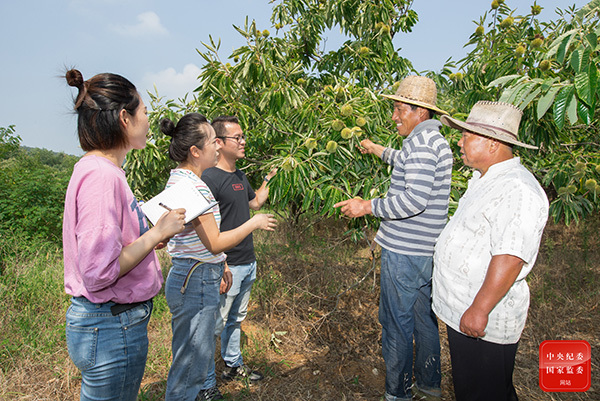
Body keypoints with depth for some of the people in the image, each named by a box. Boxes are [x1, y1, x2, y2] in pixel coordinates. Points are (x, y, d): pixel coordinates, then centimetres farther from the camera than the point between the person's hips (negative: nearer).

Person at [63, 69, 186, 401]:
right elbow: (98, 271, -26)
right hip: (111, 326, -9)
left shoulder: (100, 169, 7)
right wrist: (158, 232, -18)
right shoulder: (101, 175, -22)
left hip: (113, 320, 9)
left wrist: (157, 231, 7)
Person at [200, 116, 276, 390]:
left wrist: (270, 177, 15)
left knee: (236, 319, 22)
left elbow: (255, 203, 25)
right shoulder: (210, 178, -17)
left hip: (248, 264, 9)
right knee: (215, 325, 4)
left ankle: (234, 365, 40)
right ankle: (206, 385, 20)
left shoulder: (240, 176, 11)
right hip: (228, 266, -9)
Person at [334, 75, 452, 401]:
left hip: (404, 253, -10)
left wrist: (368, 207, -19)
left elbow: (415, 199, -28)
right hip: (427, 252, 10)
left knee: (396, 325, 4)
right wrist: (380, 151, 42)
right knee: (424, 319, 21)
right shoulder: (436, 140, 14)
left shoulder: (421, 140, -18)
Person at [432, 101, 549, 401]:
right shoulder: (483, 180, 10)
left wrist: (479, 309, -26)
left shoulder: (517, 191, -24)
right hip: (462, 311, 10)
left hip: (484, 323, -10)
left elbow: (509, 258, -29)